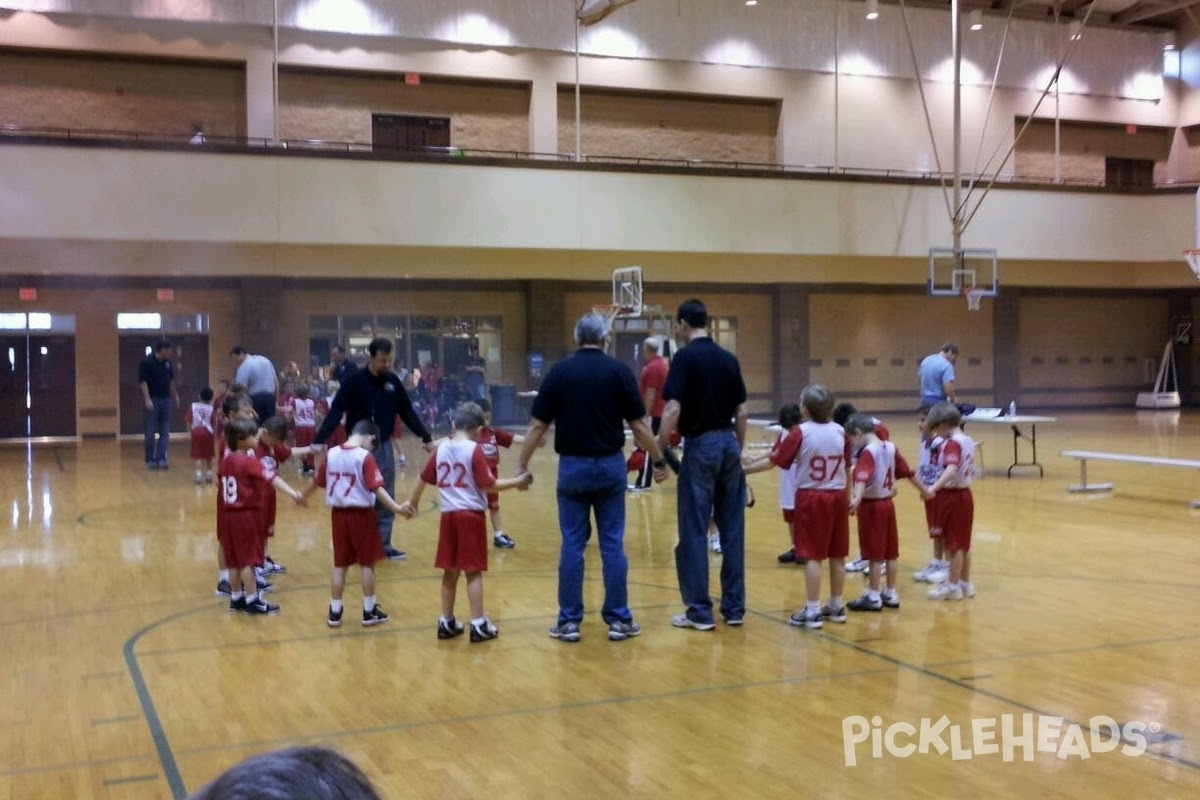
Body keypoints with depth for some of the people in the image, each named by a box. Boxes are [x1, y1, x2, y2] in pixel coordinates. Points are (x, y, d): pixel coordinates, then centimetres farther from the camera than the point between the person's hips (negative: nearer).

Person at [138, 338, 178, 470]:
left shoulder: (167, 362, 7)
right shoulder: (146, 362, -12)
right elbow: (143, 382, -15)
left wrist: (175, 395, 18)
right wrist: (147, 399, -22)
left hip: (165, 399, 6)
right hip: (152, 400, -6)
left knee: (165, 432, 3)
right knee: (150, 433, 3)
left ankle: (161, 459, 5)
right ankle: (150, 460, 12)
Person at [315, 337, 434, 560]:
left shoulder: (393, 381, 1)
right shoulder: (355, 380, -11)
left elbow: (407, 412, 9)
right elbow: (335, 412, -15)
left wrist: (426, 438, 10)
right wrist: (319, 441, -24)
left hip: (384, 446, 4)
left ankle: (384, 544, 17)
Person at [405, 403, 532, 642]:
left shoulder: (442, 448, 6)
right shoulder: (474, 450, -10)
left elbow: (423, 478, 16)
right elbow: (489, 485, -14)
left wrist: (413, 502, 30)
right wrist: (518, 482, -5)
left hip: (449, 515, 5)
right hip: (471, 515, -5)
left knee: (450, 571, 13)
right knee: (474, 571, 0)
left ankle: (446, 622, 19)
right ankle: (478, 625, 2)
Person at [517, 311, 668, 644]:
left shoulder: (559, 372, -2)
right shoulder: (619, 371, -3)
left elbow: (538, 425, -1)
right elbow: (639, 424, -2)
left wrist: (522, 464, 8)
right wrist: (659, 460, 8)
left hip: (572, 466, 0)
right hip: (610, 466, 0)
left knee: (572, 545, 5)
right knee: (612, 544, 5)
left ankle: (569, 621, 8)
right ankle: (618, 619, 9)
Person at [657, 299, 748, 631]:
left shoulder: (685, 358, -9)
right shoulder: (729, 359, 9)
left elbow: (673, 409, -17)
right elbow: (742, 410, 11)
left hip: (701, 445, -6)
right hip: (729, 443, 6)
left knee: (695, 532, 1)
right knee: (733, 529, 10)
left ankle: (700, 610, 3)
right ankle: (734, 607, 15)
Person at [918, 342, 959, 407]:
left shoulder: (926, 360, 6)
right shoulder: (946, 365, -18)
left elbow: (919, 375, 23)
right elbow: (948, 389, -24)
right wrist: (952, 401, -7)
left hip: (925, 400, 7)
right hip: (939, 402, -7)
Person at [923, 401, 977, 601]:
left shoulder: (952, 443, -20)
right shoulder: (967, 441, 7)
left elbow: (951, 469, -35)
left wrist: (934, 487, -47)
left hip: (952, 496, -9)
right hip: (965, 494, 9)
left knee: (954, 543, -1)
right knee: (963, 543, 15)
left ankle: (953, 586, 6)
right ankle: (965, 583, 24)